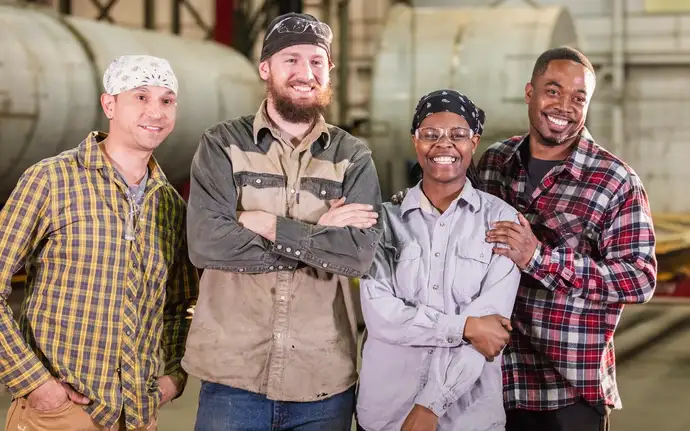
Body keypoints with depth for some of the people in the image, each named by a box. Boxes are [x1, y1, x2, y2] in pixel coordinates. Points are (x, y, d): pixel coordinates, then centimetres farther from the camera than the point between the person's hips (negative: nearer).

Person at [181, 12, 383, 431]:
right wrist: (319, 236, -11)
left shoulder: (353, 157, 4)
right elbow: (205, 243, -14)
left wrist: (268, 225, -12)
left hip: (325, 381, 1)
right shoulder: (223, 145, 1)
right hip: (233, 375, -1)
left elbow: (360, 253, -10)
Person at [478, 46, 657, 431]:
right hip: (494, 379, 4)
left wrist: (539, 258, -22)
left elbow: (641, 279, -15)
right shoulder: (494, 162, 5)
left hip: (571, 389, -4)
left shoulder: (616, 181, -8)